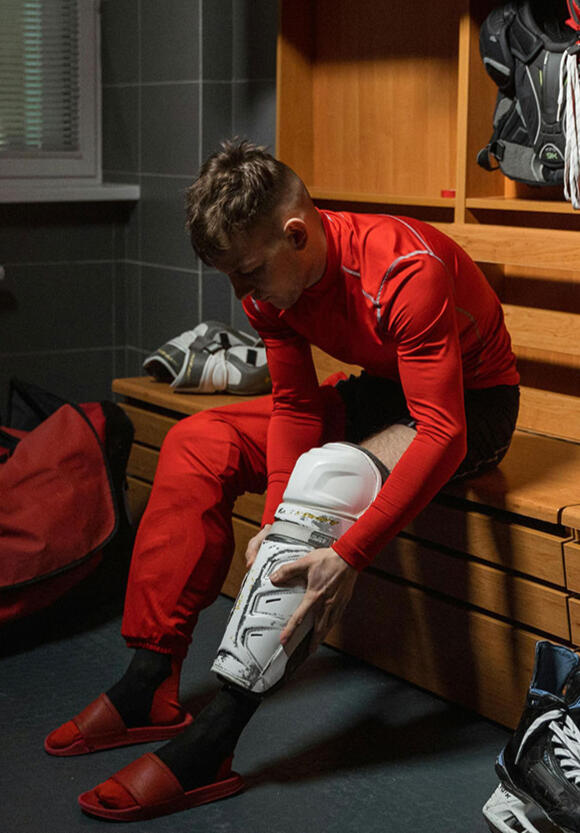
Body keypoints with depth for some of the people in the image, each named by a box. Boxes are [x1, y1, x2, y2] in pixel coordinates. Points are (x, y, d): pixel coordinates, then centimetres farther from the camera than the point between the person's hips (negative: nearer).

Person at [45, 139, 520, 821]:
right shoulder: (269, 280, -11)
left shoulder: (406, 272, -33)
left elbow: (442, 434, -37)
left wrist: (347, 556, -44)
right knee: (198, 444, -8)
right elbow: (294, 406, -8)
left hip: (469, 402, -7)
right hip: (380, 390, 8)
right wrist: (274, 521, -24)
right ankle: (150, 685, -9)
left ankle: (211, 743, -33)